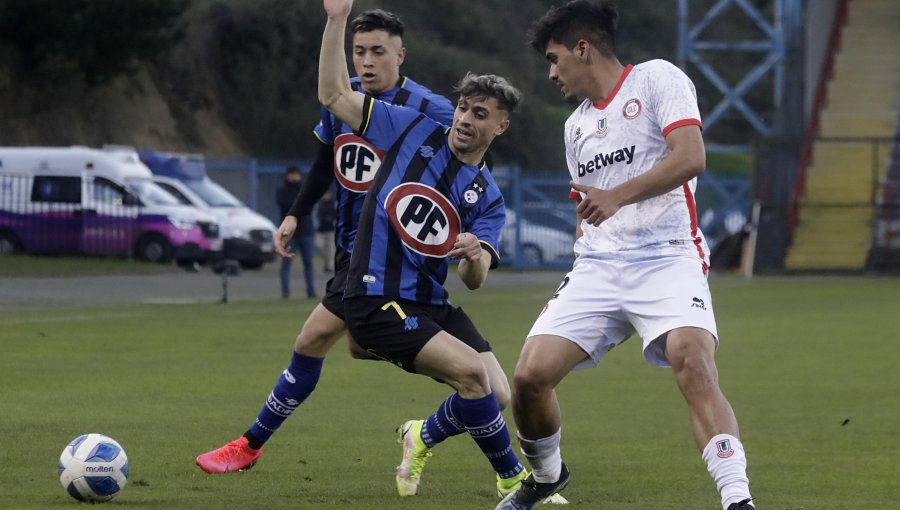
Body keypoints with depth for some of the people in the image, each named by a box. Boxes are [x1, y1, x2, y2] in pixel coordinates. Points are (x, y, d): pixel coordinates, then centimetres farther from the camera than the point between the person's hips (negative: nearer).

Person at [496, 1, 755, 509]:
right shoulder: (576, 125, 24)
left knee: (694, 366, -30)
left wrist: (617, 196, -23)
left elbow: (690, 157, -14)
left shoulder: (657, 78, 1)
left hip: (667, 257, -6)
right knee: (531, 374, -9)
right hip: (597, 267, 6)